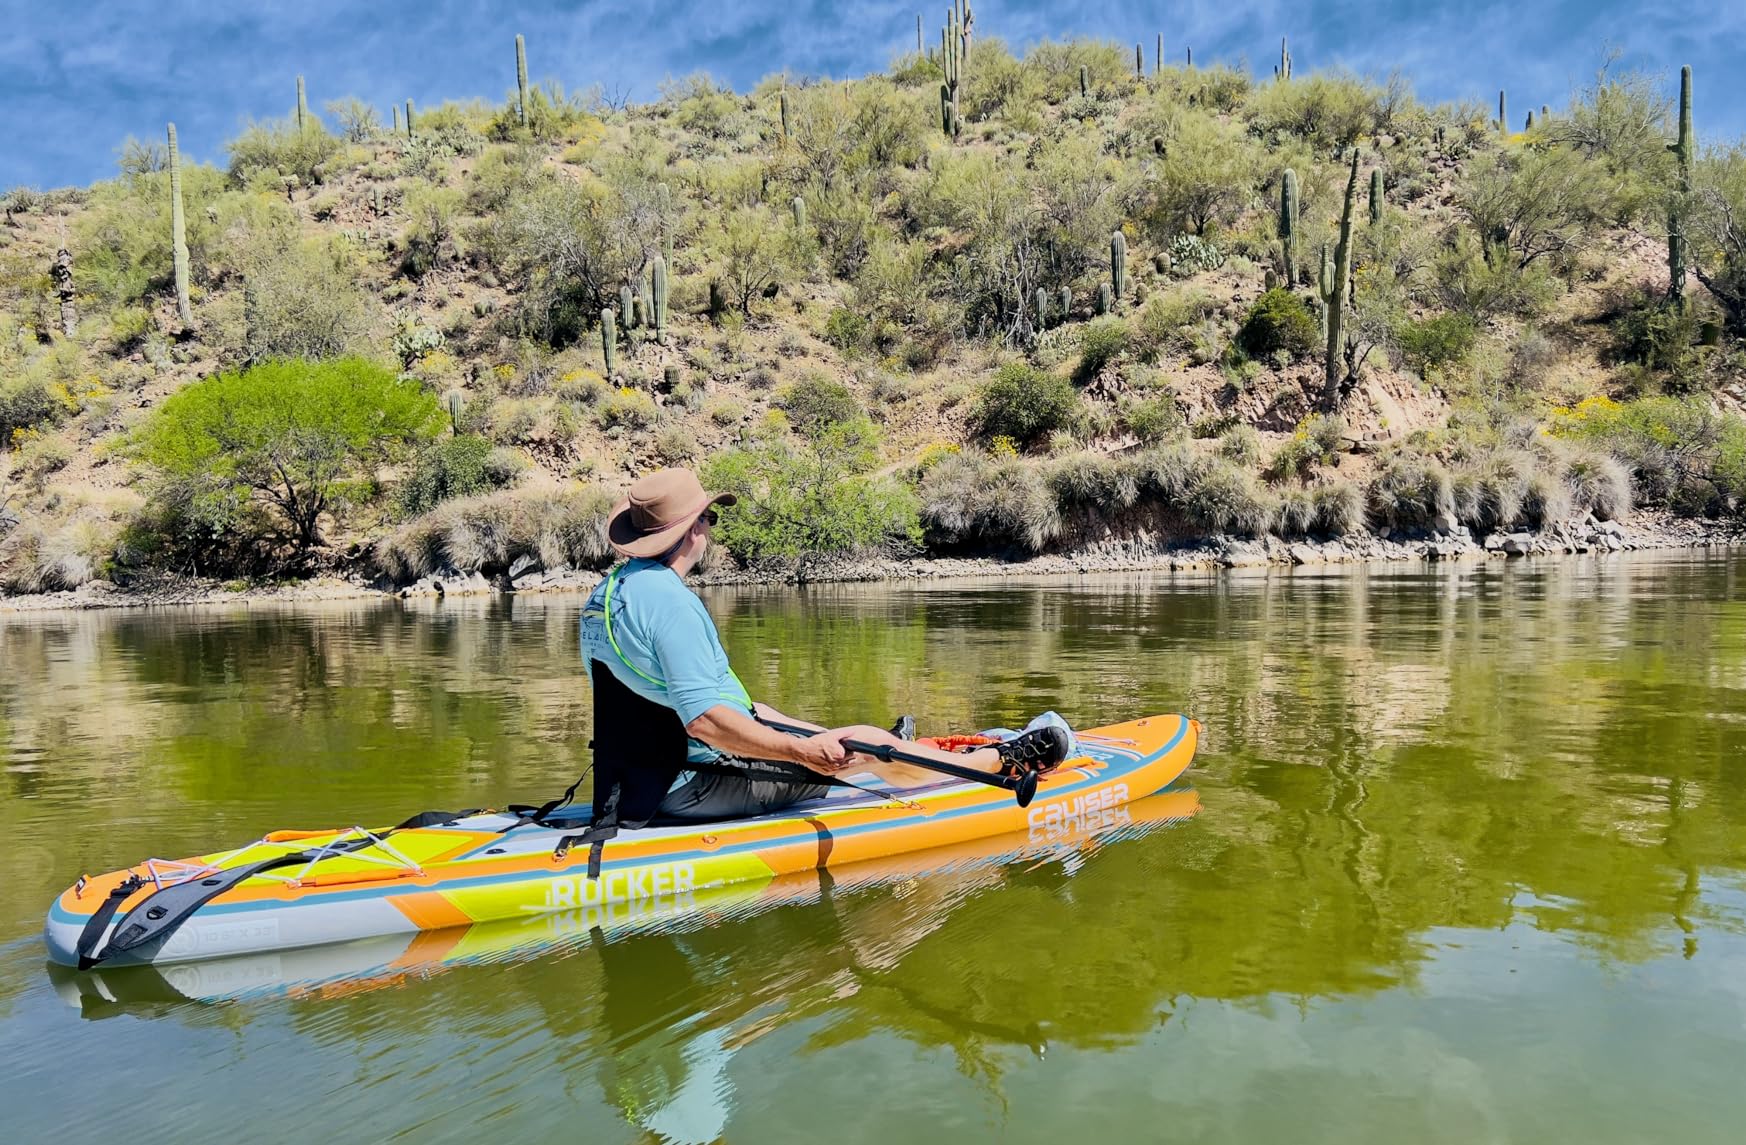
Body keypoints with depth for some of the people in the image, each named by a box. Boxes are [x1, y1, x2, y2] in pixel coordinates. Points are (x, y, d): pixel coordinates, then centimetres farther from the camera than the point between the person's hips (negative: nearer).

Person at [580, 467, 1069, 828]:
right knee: (867, 745, -3)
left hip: (642, 774, 10)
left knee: (761, 713, 28)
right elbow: (702, 719, -30)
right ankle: (1001, 761, 18)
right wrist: (801, 751, -24)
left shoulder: (603, 593, 7)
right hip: (696, 783, -10)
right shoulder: (670, 600, -24)